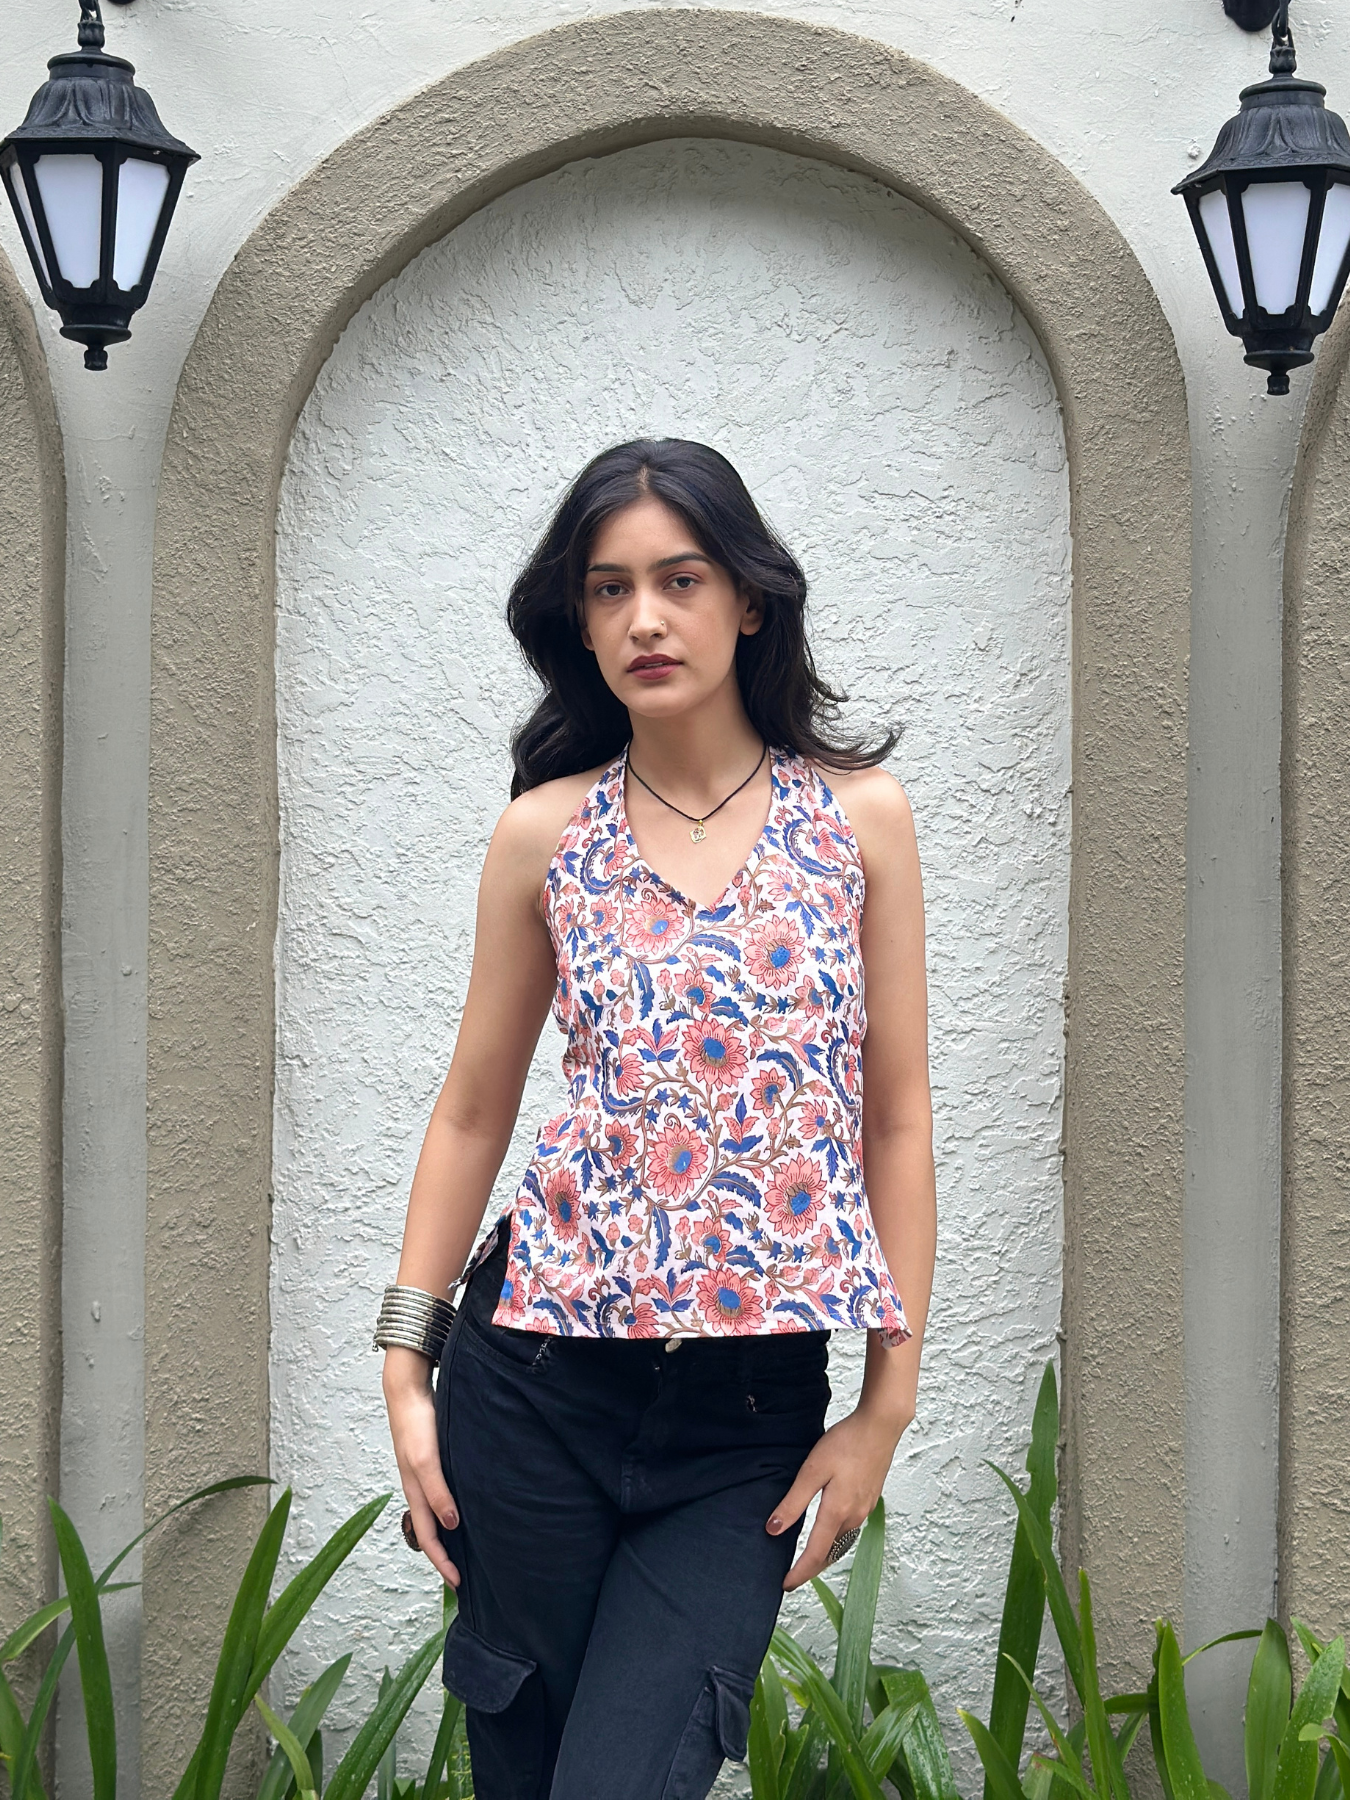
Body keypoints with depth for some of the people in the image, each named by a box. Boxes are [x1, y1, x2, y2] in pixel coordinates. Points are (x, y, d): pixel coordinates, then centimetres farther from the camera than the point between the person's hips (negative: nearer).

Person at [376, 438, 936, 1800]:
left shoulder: (860, 817, 2)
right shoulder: (545, 834, 3)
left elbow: (896, 1120, 3)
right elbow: (472, 1110, 9)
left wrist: (890, 1403, 0)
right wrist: (406, 1365, 3)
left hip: (754, 1403, -1)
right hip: (537, 1371, 1)